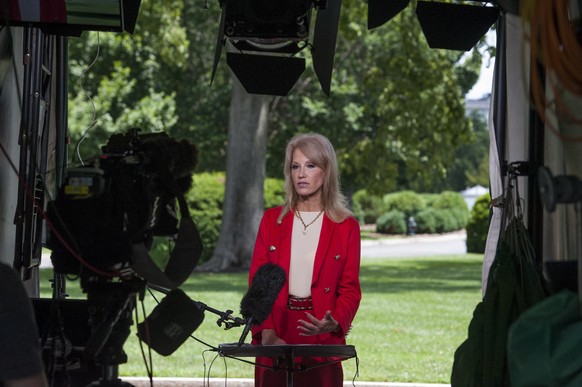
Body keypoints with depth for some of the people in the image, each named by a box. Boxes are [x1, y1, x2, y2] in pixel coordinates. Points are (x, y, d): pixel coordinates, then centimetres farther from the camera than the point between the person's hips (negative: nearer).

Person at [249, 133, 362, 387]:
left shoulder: (346, 227, 4)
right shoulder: (272, 220, 9)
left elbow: (350, 289, 2)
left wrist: (334, 323, -19)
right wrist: (266, 332, -11)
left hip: (322, 343, -1)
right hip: (275, 341, 1)